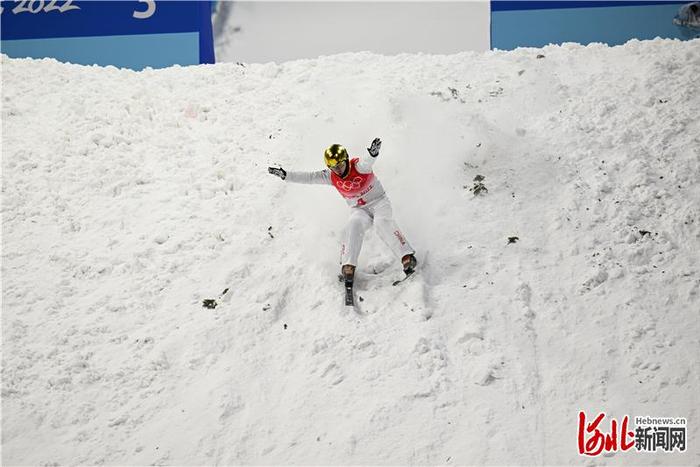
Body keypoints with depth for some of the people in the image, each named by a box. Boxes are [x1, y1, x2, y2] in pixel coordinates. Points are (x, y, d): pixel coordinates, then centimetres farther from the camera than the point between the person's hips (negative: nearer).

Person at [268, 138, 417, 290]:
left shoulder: (358, 166, -20)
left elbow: (366, 163, -43)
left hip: (379, 201, -3)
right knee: (354, 224, -29)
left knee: (382, 223, -33)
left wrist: (373, 154, -67)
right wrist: (285, 175, -18)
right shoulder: (330, 176, -7)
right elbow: (309, 177, -9)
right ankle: (348, 268, -35)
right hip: (359, 210, 3)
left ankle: (408, 258, -33)